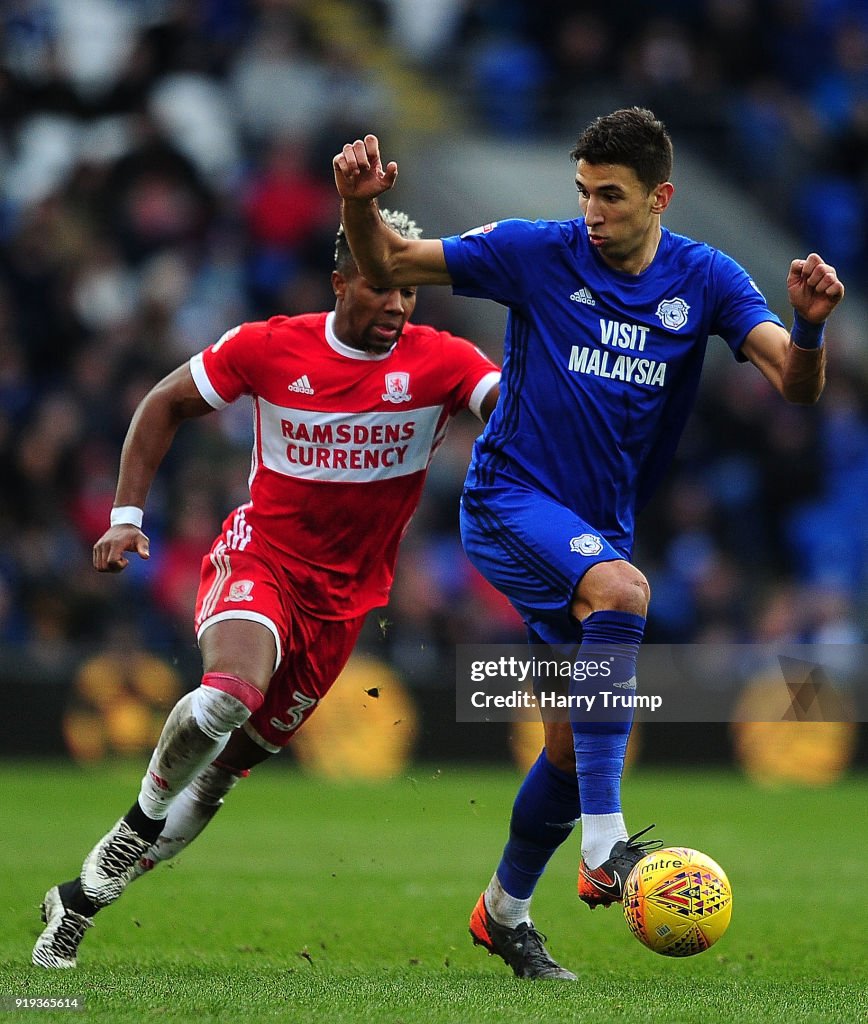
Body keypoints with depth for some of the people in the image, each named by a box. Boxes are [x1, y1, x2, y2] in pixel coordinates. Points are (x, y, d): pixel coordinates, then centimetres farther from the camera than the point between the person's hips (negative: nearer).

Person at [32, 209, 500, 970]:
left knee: (233, 761, 6)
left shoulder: (440, 362, -8)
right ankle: (141, 820, -8)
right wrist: (127, 516, -1)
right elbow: (166, 404, 5)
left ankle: (83, 897, 20)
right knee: (233, 689, -34)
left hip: (346, 593, 2)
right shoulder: (269, 347, -8)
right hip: (261, 556, -2)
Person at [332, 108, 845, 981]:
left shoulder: (705, 280, -3)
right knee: (623, 589, -35)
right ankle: (604, 850, -38)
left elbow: (795, 385, -13)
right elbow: (388, 269, -6)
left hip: (600, 528, 5)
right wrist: (360, 205, -26)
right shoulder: (539, 253, -9)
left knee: (574, 742, 10)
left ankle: (504, 909, 36)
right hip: (510, 500, -5)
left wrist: (808, 325, -34)